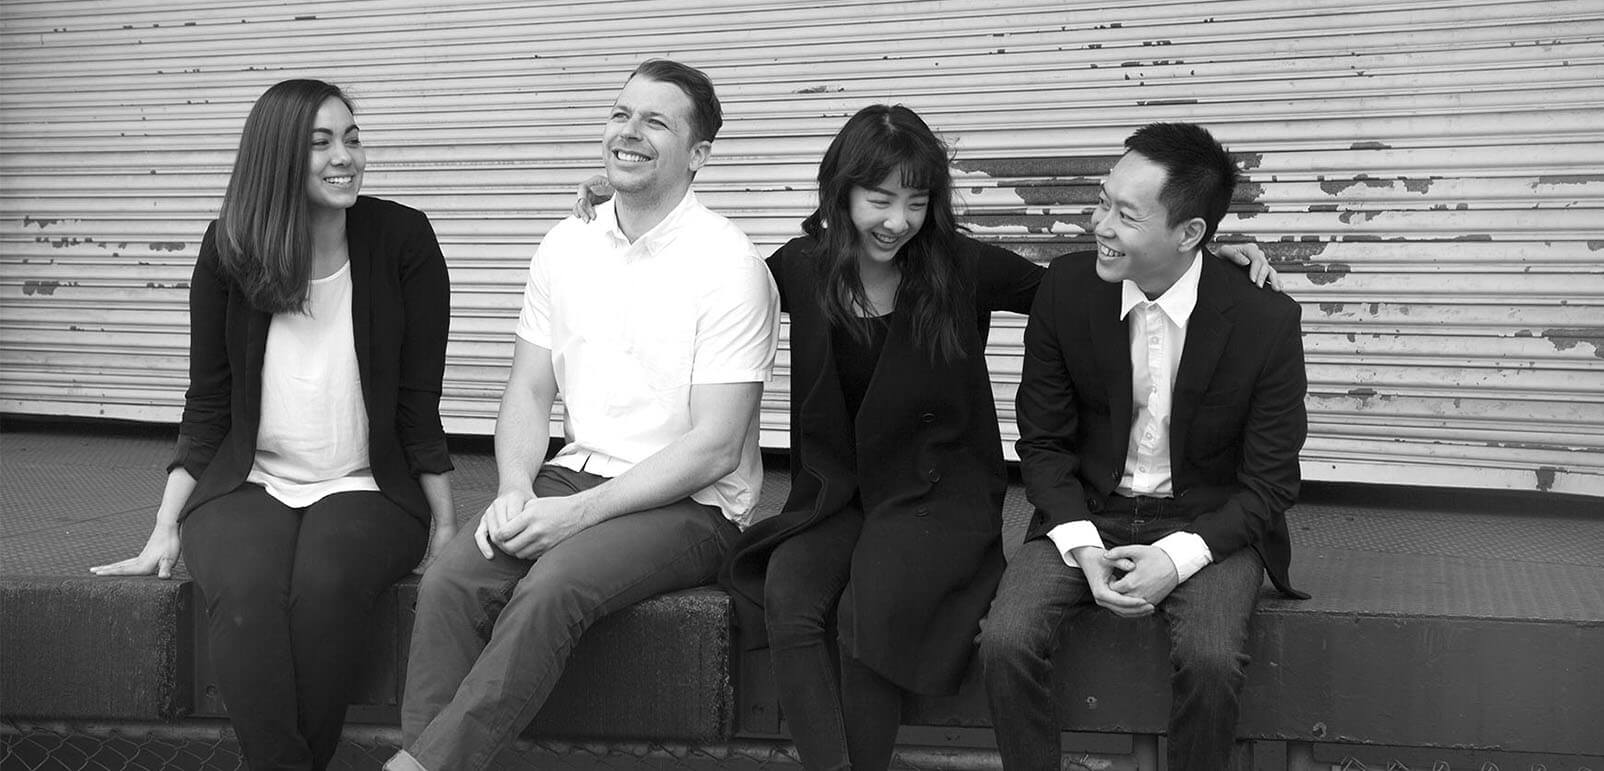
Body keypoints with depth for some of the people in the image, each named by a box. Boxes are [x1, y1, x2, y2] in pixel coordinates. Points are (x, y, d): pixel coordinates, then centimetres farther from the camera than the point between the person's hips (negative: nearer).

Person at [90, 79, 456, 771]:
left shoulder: (401, 239, -2)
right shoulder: (229, 250, 3)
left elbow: (418, 400, 0)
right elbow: (207, 403, 7)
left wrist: (446, 527, -2)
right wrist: (166, 530, 1)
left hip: (367, 488, -1)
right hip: (247, 485, 1)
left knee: (325, 584, -33)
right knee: (244, 591, -32)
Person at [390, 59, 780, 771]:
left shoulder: (728, 266, -10)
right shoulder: (566, 246, 9)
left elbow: (714, 448, -14)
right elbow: (529, 390, 12)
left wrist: (579, 511, -20)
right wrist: (516, 487, -9)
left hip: (688, 506, -5)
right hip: (574, 474, 5)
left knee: (549, 588, -31)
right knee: (451, 580, -21)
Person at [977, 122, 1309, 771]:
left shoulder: (1266, 321, -14)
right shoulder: (1066, 288, -7)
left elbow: (1268, 485, -6)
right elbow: (1043, 442, 1)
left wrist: (1179, 556, -21)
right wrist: (1083, 548, -14)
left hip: (1207, 523, -2)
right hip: (1085, 515, 2)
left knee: (1211, 660, -30)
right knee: (1005, 643, -23)